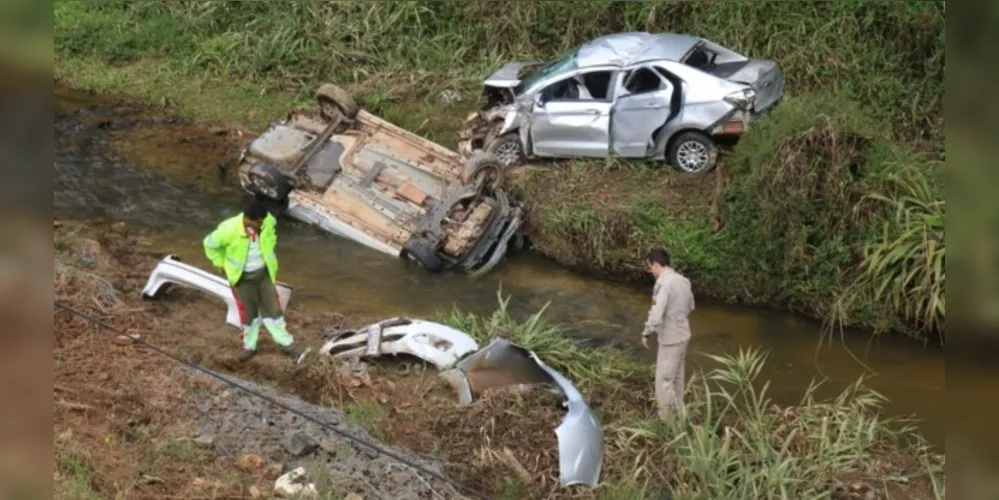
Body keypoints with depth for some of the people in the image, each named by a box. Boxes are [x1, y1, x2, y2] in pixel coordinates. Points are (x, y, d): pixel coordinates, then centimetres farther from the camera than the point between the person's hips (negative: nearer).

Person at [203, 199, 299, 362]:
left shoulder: (267, 220, -21)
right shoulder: (230, 229, -32)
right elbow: (210, 244, -15)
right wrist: (222, 264, -4)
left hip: (263, 273, 2)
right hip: (242, 277, -2)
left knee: (272, 308, 13)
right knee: (248, 312, 14)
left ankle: (286, 343, 30)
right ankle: (249, 346, 37)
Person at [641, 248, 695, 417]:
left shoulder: (663, 284, -23)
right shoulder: (683, 280, 4)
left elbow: (656, 316, -27)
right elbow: (690, 306, 18)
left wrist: (646, 334, -12)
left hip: (670, 340, -9)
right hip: (683, 336, 9)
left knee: (664, 381, 2)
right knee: (676, 379, 20)